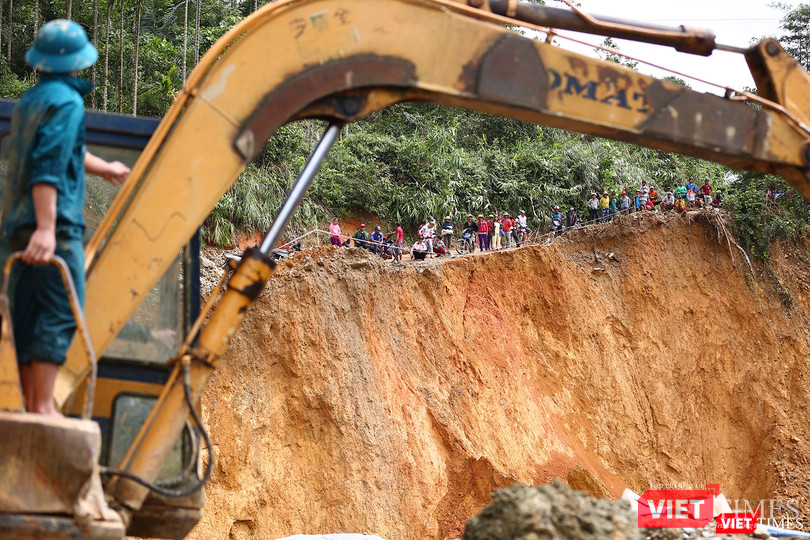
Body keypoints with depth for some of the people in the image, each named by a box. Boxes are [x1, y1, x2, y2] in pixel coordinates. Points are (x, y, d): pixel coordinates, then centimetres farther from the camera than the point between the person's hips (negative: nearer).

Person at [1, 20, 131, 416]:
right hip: (54, 226, -9)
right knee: (60, 314, -10)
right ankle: (42, 408, -16)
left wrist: (104, 168, 52)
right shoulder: (66, 100, -10)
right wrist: (46, 227, -28)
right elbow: (48, 167, -21)